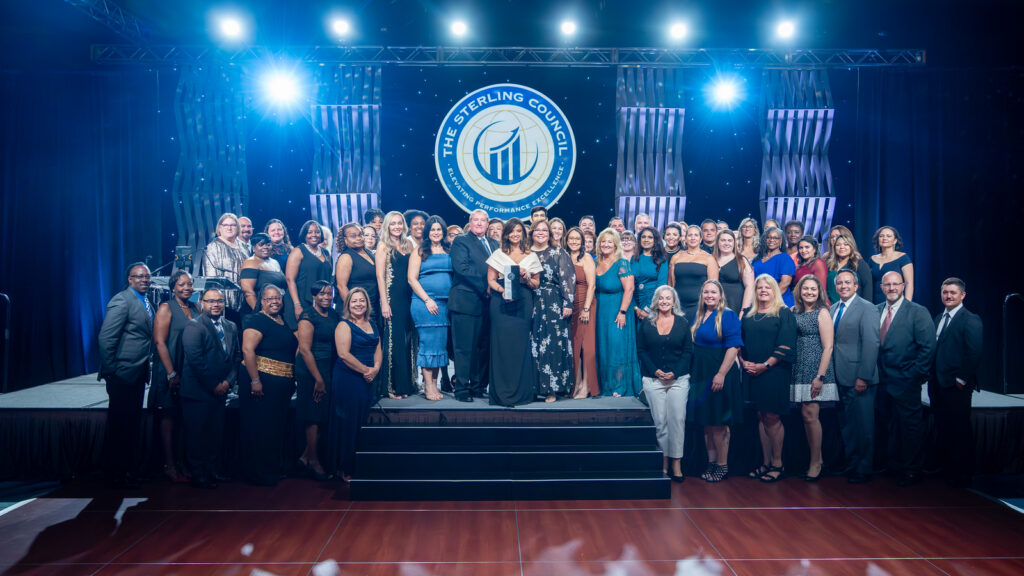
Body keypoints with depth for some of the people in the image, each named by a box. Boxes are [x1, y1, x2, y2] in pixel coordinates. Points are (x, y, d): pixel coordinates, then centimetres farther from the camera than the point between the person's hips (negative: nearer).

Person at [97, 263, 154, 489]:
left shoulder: (146, 303, 14)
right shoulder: (122, 300, -13)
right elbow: (106, 338, -17)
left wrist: (146, 368, 10)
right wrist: (110, 372, -16)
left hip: (138, 374, 8)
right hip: (124, 374, -8)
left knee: (133, 424, 15)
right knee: (119, 425, 1)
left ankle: (129, 469, 26)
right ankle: (115, 474, 12)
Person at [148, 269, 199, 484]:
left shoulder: (195, 309, 11)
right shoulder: (166, 308, -5)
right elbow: (160, 341, -12)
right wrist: (172, 374, -16)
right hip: (170, 372, -5)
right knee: (169, 418, 1)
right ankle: (169, 466, 7)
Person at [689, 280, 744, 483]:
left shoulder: (728, 316, -7)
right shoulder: (698, 316, 13)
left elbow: (733, 347, -14)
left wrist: (721, 374, -21)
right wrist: (692, 372, 10)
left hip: (719, 375, -6)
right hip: (700, 375, 6)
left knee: (718, 423, -1)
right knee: (706, 422, 10)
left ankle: (722, 465, 10)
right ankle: (711, 462, 20)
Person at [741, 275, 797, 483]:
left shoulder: (783, 314, -2)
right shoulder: (748, 316, 13)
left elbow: (786, 346, -10)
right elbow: (741, 342, 15)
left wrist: (765, 365, -15)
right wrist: (744, 362, -3)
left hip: (774, 372, -5)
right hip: (752, 373, 5)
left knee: (772, 417, -3)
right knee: (761, 417, 8)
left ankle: (777, 464, 8)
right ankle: (766, 462, 14)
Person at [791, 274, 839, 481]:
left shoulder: (822, 312, -4)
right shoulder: (794, 312, 13)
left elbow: (828, 347, -9)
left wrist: (820, 376, -15)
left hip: (815, 369, -6)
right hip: (799, 370, 6)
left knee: (810, 415, -9)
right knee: (805, 416, 7)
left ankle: (816, 463, 3)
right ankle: (816, 459, 18)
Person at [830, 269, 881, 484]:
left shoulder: (867, 309, -8)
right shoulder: (833, 309, 13)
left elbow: (871, 344, -14)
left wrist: (863, 377, -17)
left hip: (858, 378, -6)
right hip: (840, 377, 7)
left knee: (863, 425, 3)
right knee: (847, 424, 14)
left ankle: (863, 470, 14)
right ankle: (849, 464, 25)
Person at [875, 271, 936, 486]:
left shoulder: (918, 312, -5)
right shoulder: (875, 311, 9)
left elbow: (928, 347, -7)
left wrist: (914, 375, -11)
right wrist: (875, 373, 4)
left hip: (906, 382, -5)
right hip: (882, 381, 5)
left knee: (910, 426, 4)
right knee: (886, 425, 11)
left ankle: (913, 471, 15)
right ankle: (894, 464, 25)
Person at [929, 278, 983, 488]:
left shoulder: (971, 320, -8)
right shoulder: (938, 319, 15)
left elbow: (974, 354, -14)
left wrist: (961, 380, -14)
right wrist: (931, 379, 9)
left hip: (956, 387, -7)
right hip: (937, 385, 7)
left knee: (959, 433, 1)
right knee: (943, 431, 12)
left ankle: (962, 477, 11)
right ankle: (947, 472, 21)